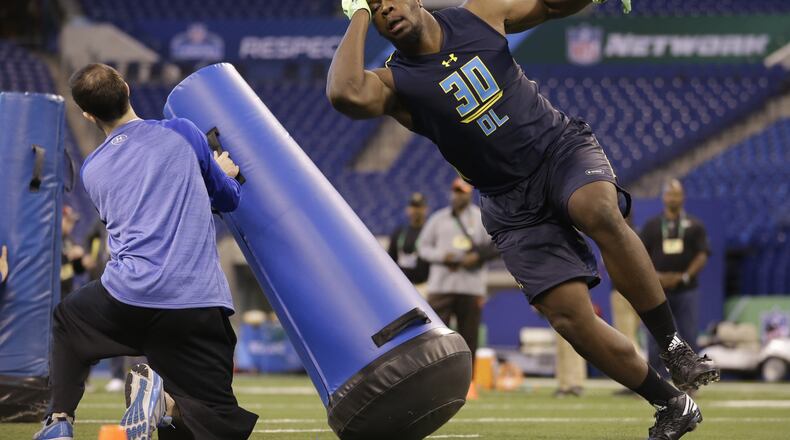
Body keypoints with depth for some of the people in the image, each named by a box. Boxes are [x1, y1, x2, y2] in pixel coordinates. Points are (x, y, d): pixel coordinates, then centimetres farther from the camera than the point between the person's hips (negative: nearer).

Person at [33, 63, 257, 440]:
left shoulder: (91, 170, 15)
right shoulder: (182, 133, 8)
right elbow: (228, 199, 20)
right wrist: (221, 173, 43)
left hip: (128, 295, 2)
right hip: (197, 304, -2)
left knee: (68, 320, 36)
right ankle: (169, 403, -24)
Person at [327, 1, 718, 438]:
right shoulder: (395, 82, -8)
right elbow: (346, 94, -31)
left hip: (562, 144, 0)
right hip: (515, 207, 0)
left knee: (600, 213, -34)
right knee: (569, 315, -13)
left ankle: (674, 347, -22)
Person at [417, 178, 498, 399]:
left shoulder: (481, 218, 8)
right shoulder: (438, 218, 11)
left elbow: (495, 245, 5)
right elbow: (423, 245, 11)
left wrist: (477, 257, -12)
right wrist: (442, 256, -8)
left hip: (471, 287, 0)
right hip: (441, 285, 0)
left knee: (469, 336, 1)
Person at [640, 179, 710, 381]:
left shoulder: (694, 225, 8)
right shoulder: (652, 225, 10)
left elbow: (702, 256, 1)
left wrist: (683, 277, -12)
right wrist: (655, 276, -10)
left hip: (686, 290, 0)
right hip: (658, 289, 0)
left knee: (689, 336, -3)